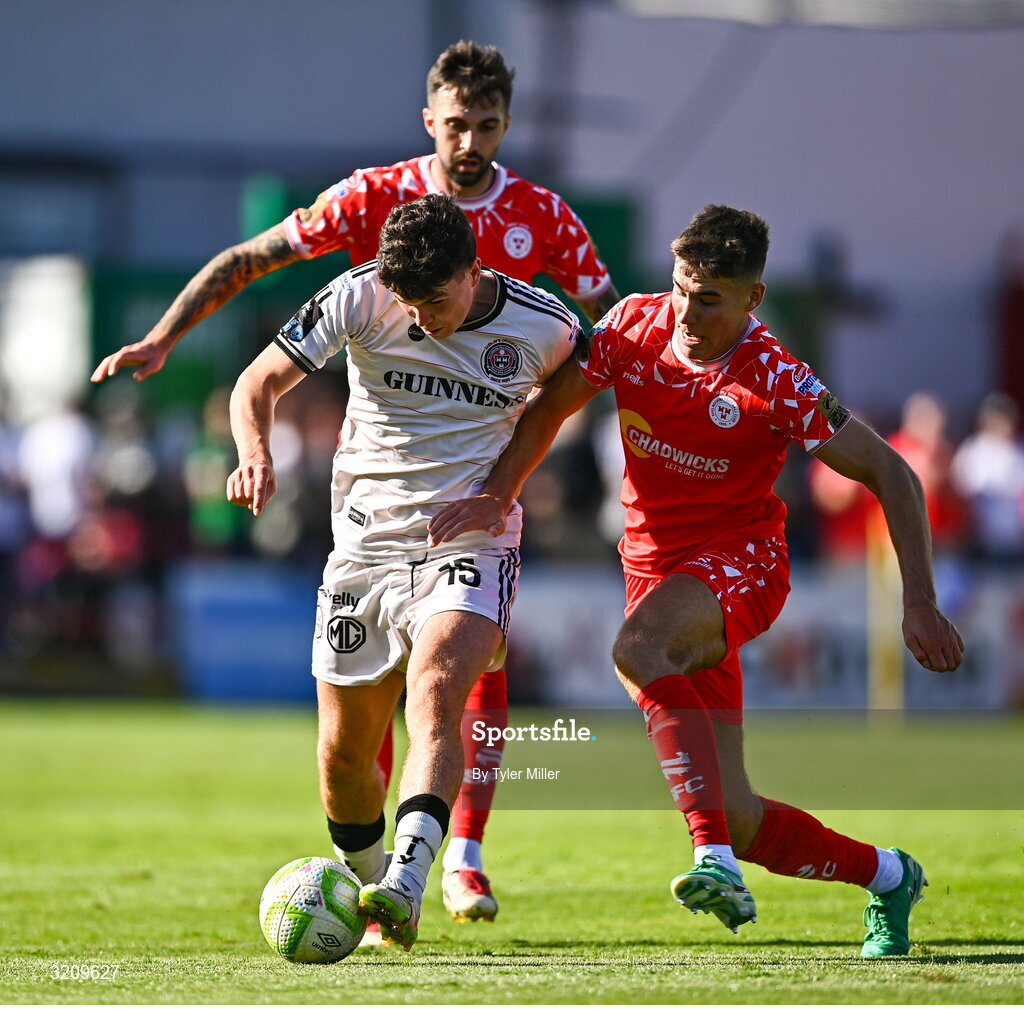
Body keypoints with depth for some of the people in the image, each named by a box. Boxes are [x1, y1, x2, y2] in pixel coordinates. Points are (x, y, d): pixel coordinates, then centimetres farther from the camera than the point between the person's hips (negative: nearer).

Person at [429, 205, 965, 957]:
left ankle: (717, 860, -45)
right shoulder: (635, 326, -5)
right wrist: (495, 499, -5)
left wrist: (921, 605, -16)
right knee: (737, 820, -1)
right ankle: (888, 877, 24)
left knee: (636, 648, -40)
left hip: (740, 560, -5)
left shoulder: (775, 382, -17)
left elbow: (892, 476, -11)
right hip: (655, 564, 5)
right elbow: (551, 406, 9)